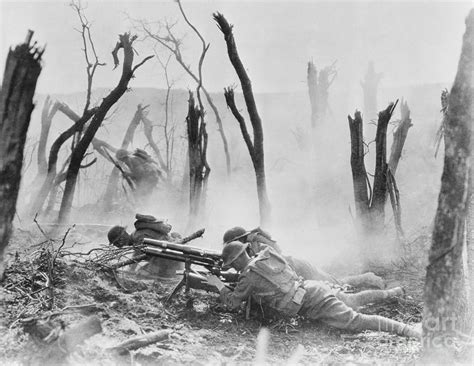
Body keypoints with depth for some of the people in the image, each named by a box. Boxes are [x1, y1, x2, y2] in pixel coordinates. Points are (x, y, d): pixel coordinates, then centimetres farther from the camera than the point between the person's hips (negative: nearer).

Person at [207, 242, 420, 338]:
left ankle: (404, 329, -24)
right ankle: (392, 293, 38)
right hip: (316, 289, 9)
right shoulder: (267, 255, 15)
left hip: (312, 304, -9)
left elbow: (232, 302, 2)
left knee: (356, 321, -16)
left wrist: (218, 284, 14)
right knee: (352, 301, 33)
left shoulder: (249, 275, -7)